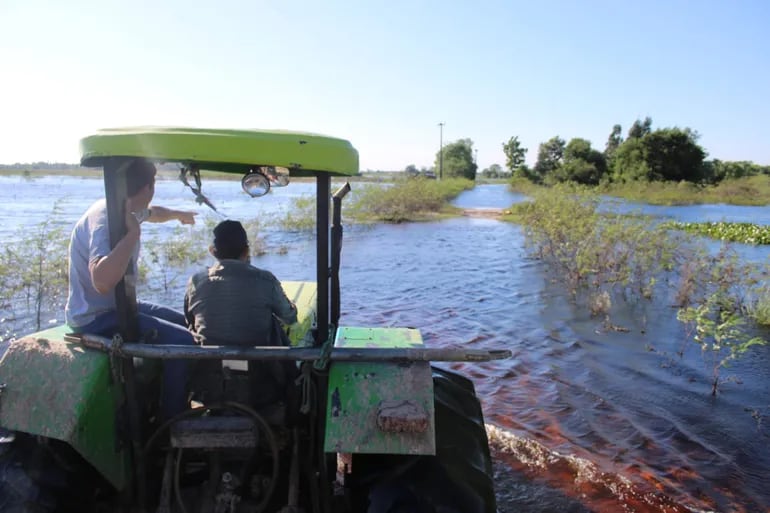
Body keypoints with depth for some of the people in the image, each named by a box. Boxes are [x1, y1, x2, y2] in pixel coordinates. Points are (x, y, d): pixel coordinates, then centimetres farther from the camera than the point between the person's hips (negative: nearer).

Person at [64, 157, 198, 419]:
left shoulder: (127, 210, 4)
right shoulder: (105, 218, -25)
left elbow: (152, 212, 32)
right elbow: (102, 281, -42)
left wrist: (178, 214, 49)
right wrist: (133, 233, -38)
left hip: (118, 305, 11)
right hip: (98, 318, -10)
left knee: (185, 323, 16)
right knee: (182, 341, -22)